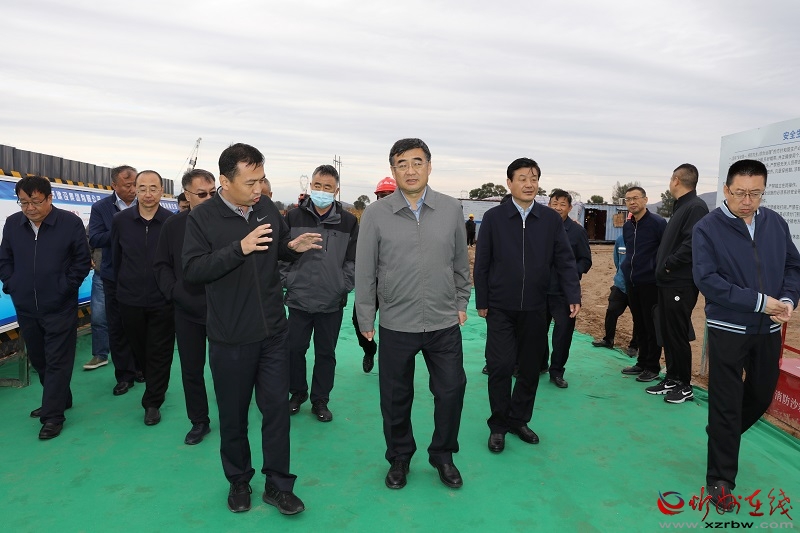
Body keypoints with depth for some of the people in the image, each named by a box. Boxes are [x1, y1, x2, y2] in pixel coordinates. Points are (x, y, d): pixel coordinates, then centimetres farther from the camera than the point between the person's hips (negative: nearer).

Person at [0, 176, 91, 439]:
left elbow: (82, 260, -3)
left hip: (59, 308, -5)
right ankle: (59, 399, 34)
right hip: (25, 308, 5)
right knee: (38, 359, 16)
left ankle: (53, 415, 8)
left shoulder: (70, 222, -8)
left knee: (57, 361, 0)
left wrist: (65, 287, -8)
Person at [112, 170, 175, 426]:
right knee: (139, 350, 18)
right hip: (130, 300, 3)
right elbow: (116, 258, 9)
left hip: (163, 300, -3)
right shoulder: (120, 220, -2)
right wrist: (122, 287, 13)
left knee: (159, 354, 5)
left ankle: (153, 403, 18)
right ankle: (154, 387, 41)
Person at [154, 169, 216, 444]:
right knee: (191, 370, 13)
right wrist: (173, 291, -3)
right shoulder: (173, 225, 3)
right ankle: (199, 421, 30)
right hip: (187, 311, 3)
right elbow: (161, 265, 10)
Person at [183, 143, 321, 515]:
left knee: (277, 407, 8)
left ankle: (278, 484, 24)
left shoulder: (268, 209, 2)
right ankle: (238, 481, 34)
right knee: (233, 414, 12)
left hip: (272, 331, 3)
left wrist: (294, 247, -6)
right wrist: (240, 248, -26)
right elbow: (191, 269, -17)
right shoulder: (202, 217, -9)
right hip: (230, 337, -3)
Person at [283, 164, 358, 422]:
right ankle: (297, 393, 33)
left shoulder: (348, 221, 0)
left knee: (326, 353, 11)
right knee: (295, 349, 11)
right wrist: (288, 281, -2)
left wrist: (343, 286, -5)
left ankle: (320, 400, 26)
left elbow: (353, 260, 2)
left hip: (332, 302, 0)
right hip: (299, 299, 1)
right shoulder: (293, 217, 1)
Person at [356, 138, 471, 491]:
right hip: (396, 326, -1)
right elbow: (365, 272, -1)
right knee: (395, 399, 12)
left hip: (445, 324, 2)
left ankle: (443, 456, 34)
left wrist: (461, 304, 11)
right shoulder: (375, 215, -6)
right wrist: (365, 320, 1)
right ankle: (399, 458, 36)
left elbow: (461, 263, 9)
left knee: (451, 392, 9)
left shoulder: (451, 209, 0)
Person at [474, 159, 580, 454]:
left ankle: (519, 419, 29)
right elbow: (481, 263, -1)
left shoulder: (551, 219, 2)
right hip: (500, 308, -2)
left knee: (531, 368, 11)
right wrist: (482, 302, -2)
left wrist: (573, 295, -11)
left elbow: (565, 260, 1)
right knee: (500, 366, -2)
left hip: (535, 308, 2)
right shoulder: (493, 217, -3)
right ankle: (498, 425, 17)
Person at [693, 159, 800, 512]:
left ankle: (722, 437, 45)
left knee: (762, 396, 17)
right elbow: (706, 278, -18)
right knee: (726, 405, 1)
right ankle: (720, 479, 15)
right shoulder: (706, 229, -11)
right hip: (728, 329, -5)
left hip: (769, 329, 5)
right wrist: (759, 301, -21)